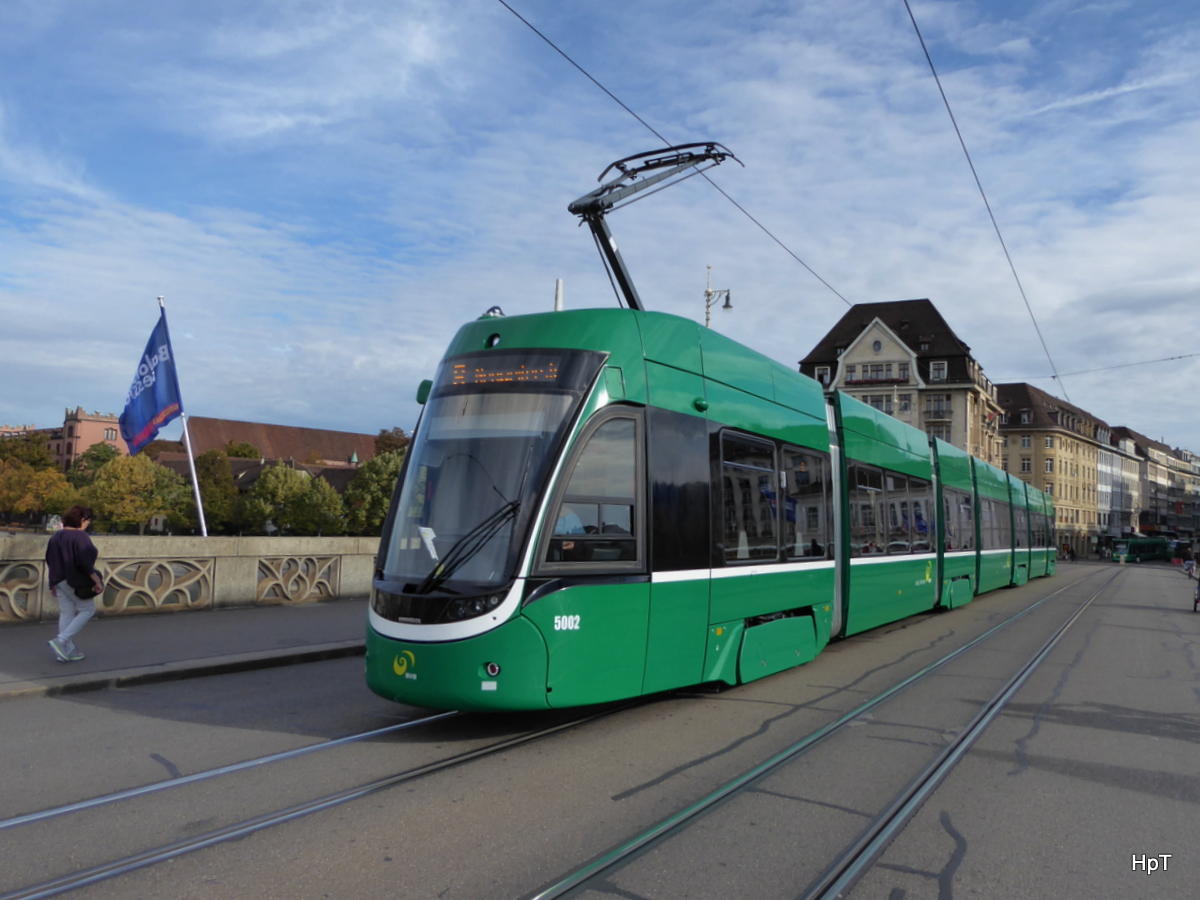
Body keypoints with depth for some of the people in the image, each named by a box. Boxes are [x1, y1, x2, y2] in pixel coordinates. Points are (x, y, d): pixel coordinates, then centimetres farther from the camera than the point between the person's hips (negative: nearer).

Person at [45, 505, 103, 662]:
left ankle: (68, 650, 13)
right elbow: (86, 562, -20)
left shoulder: (56, 536, 11)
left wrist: (53, 584, 22)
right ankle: (60, 641, -6)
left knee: (66, 613, 11)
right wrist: (97, 581, -13)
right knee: (87, 610, 6)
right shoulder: (80, 536, -15)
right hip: (76, 580, -8)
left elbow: (50, 561, 15)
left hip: (60, 581, 8)